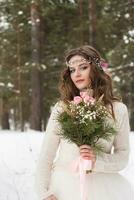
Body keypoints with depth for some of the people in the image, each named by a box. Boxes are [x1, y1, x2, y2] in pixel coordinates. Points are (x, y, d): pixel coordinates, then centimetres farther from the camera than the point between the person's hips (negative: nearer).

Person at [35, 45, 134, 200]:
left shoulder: (117, 110, -1)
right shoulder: (62, 108, -2)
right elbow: (46, 155, -1)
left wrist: (97, 161, -17)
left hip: (101, 185, 0)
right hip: (64, 184, 0)